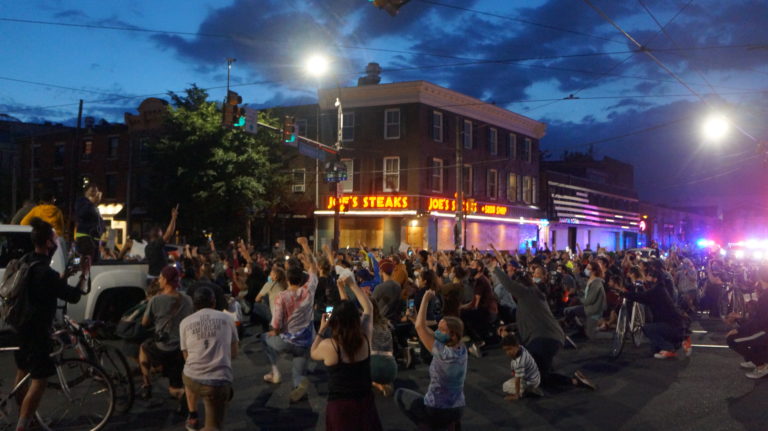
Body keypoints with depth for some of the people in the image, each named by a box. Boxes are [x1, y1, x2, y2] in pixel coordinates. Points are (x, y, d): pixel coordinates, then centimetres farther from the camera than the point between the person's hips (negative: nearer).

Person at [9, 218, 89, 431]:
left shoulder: (25, 262, 4)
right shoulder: (45, 272, -25)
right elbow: (73, 296, -17)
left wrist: (66, 274, 13)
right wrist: (84, 274, -5)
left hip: (20, 326, 10)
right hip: (36, 330, -10)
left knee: (22, 373, 23)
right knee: (40, 380, -4)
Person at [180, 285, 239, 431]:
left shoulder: (185, 322, 8)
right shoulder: (227, 318, 9)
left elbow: (186, 356, 16)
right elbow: (234, 353, 16)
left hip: (193, 380, 2)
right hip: (220, 383, -2)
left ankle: (193, 418, 39)